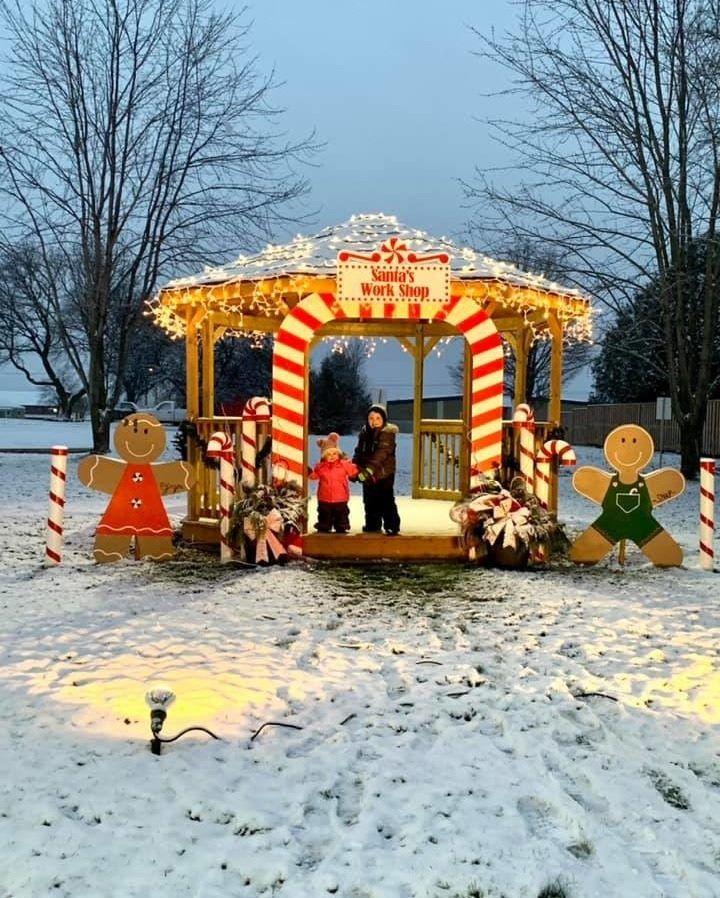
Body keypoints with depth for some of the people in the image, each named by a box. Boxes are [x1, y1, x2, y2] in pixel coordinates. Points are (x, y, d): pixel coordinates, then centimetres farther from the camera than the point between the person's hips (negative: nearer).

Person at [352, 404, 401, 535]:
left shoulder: (387, 433, -14)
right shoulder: (365, 433, 8)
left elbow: (381, 454, -26)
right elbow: (359, 453, 14)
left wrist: (369, 469, -36)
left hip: (384, 474, -7)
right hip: (368, 475, 7)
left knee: (386, 502, -7)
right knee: (370, 502, 15)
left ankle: (392, 527, 0)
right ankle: (372, 526, 28)